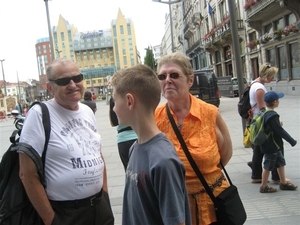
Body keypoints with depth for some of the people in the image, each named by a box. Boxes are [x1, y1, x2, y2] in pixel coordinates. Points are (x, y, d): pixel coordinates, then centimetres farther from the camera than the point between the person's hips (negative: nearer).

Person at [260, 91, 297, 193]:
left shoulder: (266, 114, 6)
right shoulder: (272, 116, -24)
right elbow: (280, 131, -23)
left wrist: (279, 124, 13)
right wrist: (292, 141, -16)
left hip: (274, 146, 10)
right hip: (271, 146, -10)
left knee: (280, 162, 18)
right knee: (268, 165, 2)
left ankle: (283, 183, 30)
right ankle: (264, 186, 13)